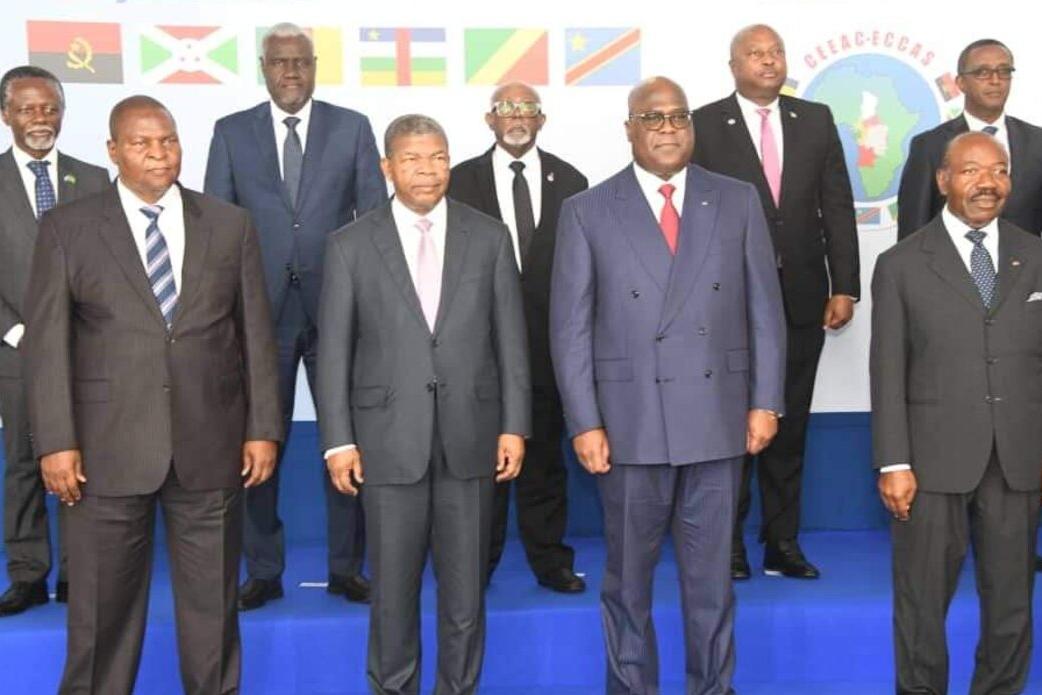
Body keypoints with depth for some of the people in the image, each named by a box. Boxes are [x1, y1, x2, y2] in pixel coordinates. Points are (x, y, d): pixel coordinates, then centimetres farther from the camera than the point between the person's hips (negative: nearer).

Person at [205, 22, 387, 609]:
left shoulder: (352, 127, 5)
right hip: (262, 311, 1)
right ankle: (264, 570, 20)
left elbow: (375, 216, 4)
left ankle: (346, 567, 19)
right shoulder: (231, 132, 7)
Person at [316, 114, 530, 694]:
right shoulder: (352, 245, 2)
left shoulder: (490, 237, 5)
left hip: (470, 436, 1)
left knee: (466, 584, 10)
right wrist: (339, 440, -3)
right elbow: (334, 350, 1)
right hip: (389, 440, -1)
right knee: (393, 586, 7)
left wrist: (515, 426, 1)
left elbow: (511, 339, 5)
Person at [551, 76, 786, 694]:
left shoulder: (738, 201, 6)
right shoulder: (588, 211, 1)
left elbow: (765, 309, 7)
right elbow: (571, 327, -1)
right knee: (629, 577, 11)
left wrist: (765, 402, 1)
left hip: (718, 418, 2)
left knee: (712, 574, 12)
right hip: (630, 423, -1)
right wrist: (584, 423, -6)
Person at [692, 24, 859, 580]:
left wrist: (844, 287, 0)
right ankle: (728, 545, 19)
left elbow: (837, 207, 5)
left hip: (802, 299, 3)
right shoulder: (704, 125, -3)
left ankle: (782, 544, 21)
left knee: (789, 425, 10)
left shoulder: (816, 120, 7)